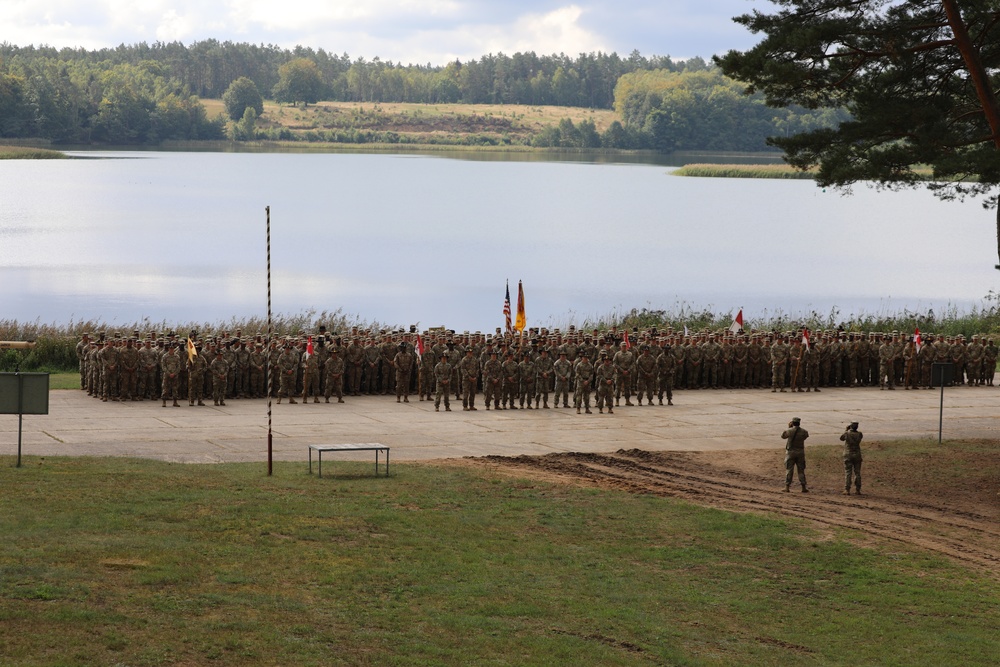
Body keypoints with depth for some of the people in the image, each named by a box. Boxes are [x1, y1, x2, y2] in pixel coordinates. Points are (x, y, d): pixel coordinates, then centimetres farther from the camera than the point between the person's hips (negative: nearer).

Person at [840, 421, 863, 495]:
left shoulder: (847, 433, -11)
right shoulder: (859, 434, -4)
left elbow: (841, 438, 10)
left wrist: (846, 430, 18)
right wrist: (854, 429, 20)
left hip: (848, 455, -2)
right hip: (857, 455, 2)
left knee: (847, 473, -1)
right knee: (857, 473, 9)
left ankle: (847, 490, -6)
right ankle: (857, 490, 9)